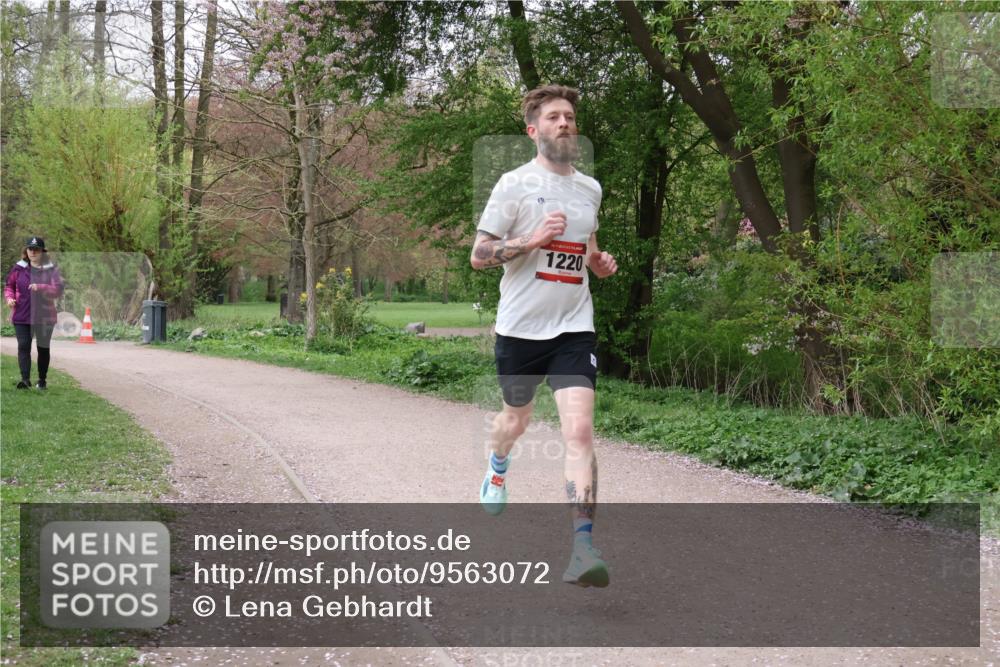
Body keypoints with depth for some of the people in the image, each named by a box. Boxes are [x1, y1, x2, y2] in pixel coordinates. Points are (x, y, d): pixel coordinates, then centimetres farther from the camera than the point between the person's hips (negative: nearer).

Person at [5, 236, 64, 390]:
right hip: (22, 316, 1)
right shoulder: (19, 268, 4)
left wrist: (40, 288, -27)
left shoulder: (51, 269, -3)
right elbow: (9, 285, 14)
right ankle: (25, 379, -18)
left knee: (43, 348, 10)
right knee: (23, 346, -12)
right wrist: (9, 297, -6)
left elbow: (58, 290, -12)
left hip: (44, 316, -1)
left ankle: (42, 380, 24)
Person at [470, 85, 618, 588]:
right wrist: (534, 239, -20)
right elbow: (479, 255, -7)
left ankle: (583, 546, -19)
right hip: (520, 326, -2)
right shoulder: (515, 184, -5)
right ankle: (498, 467, 56)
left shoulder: (590, 189, 10)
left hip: (573, 328, 2)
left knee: (579, 429, -15)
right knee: (517, 419, 19)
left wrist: (600, 262, 6)